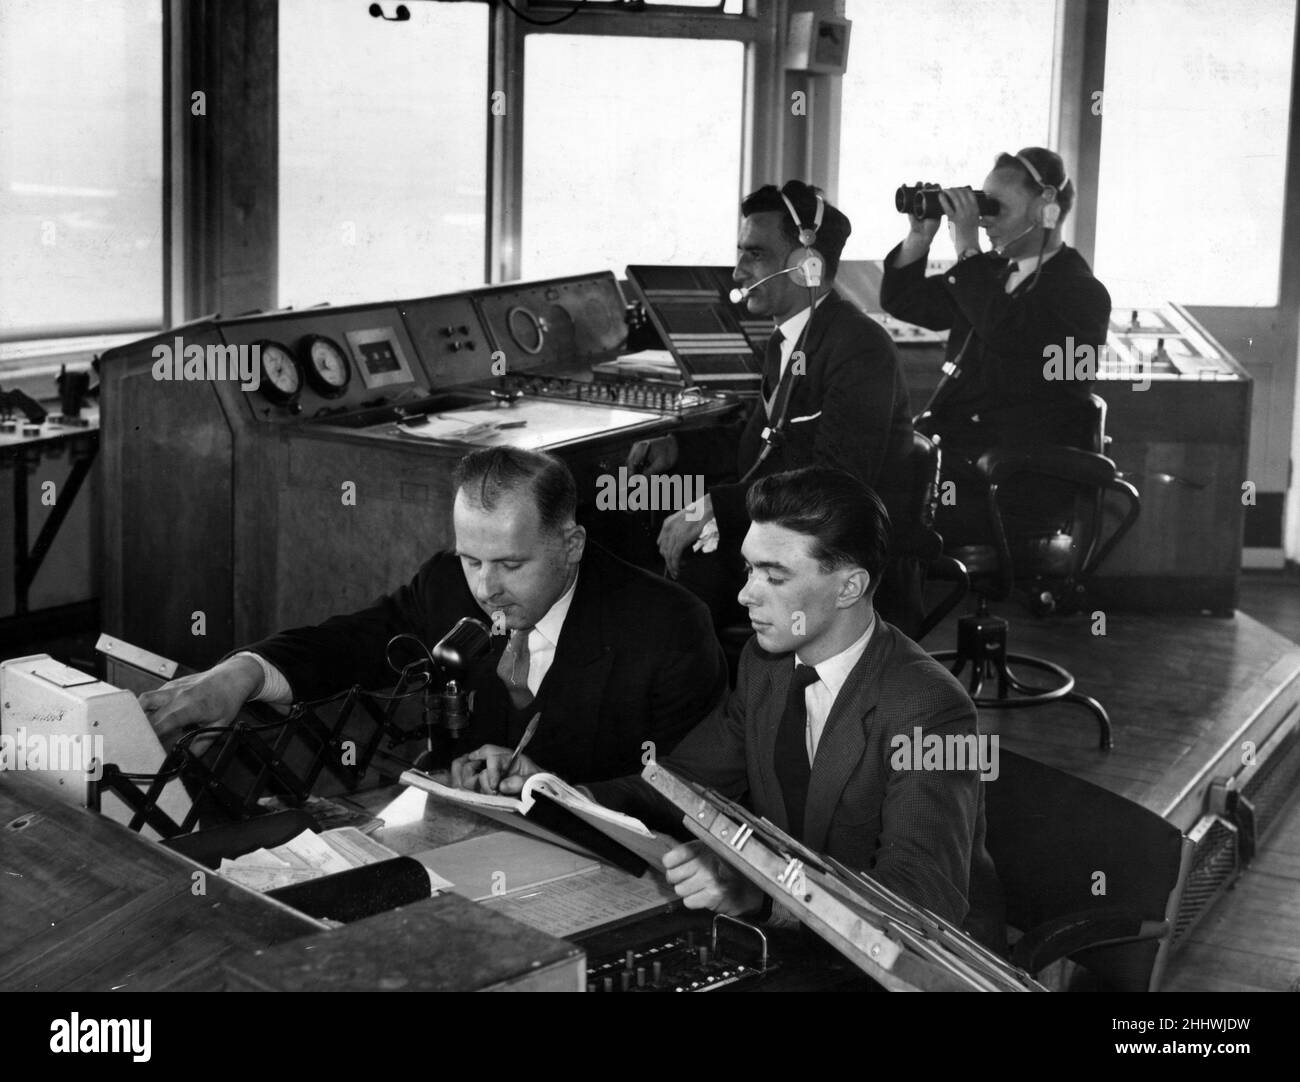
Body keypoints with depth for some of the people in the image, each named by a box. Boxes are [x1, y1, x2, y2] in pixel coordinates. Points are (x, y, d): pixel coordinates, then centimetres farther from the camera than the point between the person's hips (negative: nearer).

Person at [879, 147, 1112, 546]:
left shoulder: (1082, 294, -8)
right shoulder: (990, 271, 15)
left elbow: (1006, 333, -26)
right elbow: (901, 301, 19)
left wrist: (967, 248, -21)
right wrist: (920, 236, 3)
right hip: (951, 449, 7)